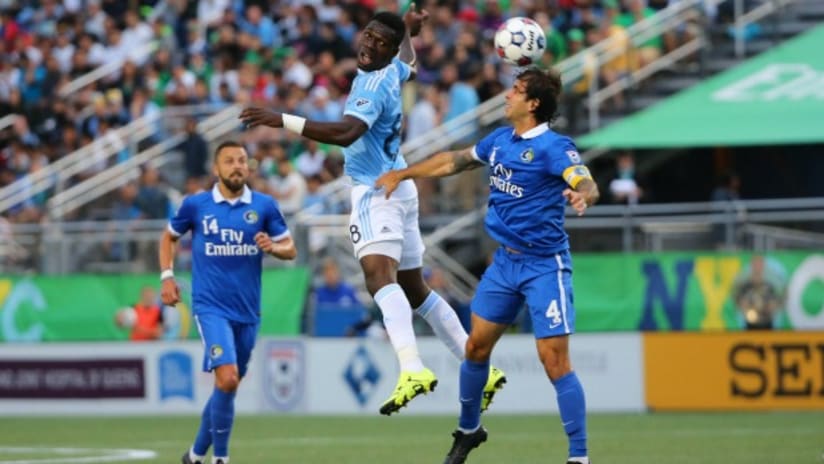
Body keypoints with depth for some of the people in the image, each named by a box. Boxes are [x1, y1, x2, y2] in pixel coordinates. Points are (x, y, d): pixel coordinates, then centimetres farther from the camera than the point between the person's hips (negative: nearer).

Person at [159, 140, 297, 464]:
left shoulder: (264, 206, 3)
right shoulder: (195, 205, 0)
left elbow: (290, 249, 8)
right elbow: (169, 237, 16)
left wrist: (273, 247, -14)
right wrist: (167, 276, 4)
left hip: (247, 310, 3)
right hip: (211, 307, -3)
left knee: (229, 385, 12)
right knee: (227, 377, -21)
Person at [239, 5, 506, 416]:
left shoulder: (375, 87, -18)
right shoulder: (393, 70, 10)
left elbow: (345, 133, -35)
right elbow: (409, 65, 37)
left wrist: (282, 120, -39)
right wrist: (409, 31, 57)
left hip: (378, 193, -11)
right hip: (395, 187, 11)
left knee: (379, 274, -29)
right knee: (414, 288, 17)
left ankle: (413, 370, -48)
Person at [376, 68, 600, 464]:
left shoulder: (554, 147, -15)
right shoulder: (499, 140, 7)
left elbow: (588, 186, -28)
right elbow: (455, 161, 23)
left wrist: (581, 195, -52)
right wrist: (403, 175, 27)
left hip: (544, 265, -7)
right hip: (505, 260, 7)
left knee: (555, 361, -13)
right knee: (476, 346, 12)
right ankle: (468, 430, 34)